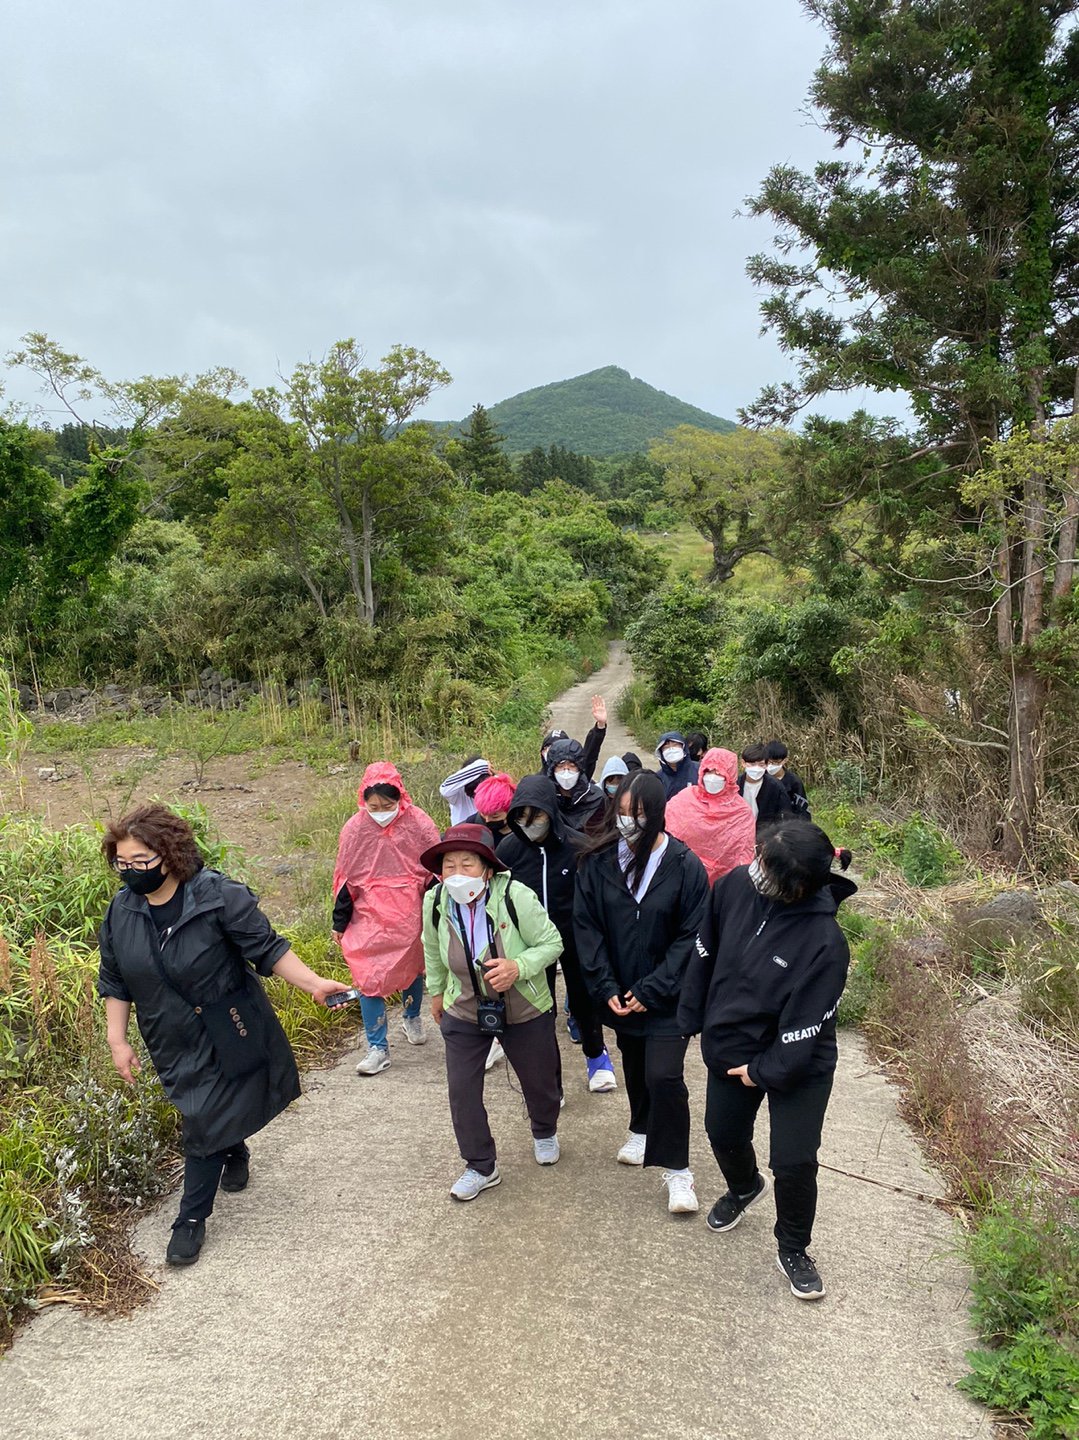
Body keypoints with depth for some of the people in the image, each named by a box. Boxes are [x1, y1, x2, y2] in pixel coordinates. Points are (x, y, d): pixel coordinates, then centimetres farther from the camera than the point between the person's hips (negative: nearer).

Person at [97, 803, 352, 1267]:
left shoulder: (219, 896, -22)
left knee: (205, 1124, -1)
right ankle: (235, 1153, 52)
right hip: (173, 1042, 5)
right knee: (202, 1116, 20)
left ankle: (192, 1218, 18)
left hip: (225, 1034, -5)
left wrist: (314, 984, -27)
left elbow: (268, 949, -18)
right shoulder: (121, 910, -6)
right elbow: (114, 982, 5)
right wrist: (117, 1041, 4)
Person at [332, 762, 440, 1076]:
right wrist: (340, 924, 5)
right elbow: (346, 879, 1)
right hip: (369, 916, 0)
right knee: (368, 978, -6)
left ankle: (412, 1018, 47)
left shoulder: (418, 824, -11)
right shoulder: (355, 828, -7)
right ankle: (377, 1048, 7)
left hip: (410, 913, 0)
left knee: (412, 967, 18)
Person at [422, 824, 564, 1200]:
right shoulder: (435, 902, -18)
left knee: (538, 1080, 18)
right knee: (462, 1089, 1)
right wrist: (436, 991, 15)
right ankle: (481, 1166, 25)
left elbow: (551, 942, -18)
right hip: (464, 1011, 2)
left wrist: (519, 967, -34)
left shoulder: (516, 897, -30)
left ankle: (545, 1132, 53)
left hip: (525, 1010, -2)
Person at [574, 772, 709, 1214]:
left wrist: (652, 990, -15)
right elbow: (586, 926, -4)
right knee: (634, 1066, 21)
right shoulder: (598, 861, -9)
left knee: (664, 1075, -11)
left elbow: (691, 937, -12)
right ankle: (642, 1129, 48)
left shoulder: (684, 866, -16)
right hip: (619, 992, 3)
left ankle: (677, 1169, 8)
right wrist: (605, 987, -11)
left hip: (666, 996, -3)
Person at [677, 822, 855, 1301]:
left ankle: (793, 1251, 32)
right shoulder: (736, 885, -18)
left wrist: (764, 1070, -14)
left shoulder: (824, 941, -32)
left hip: (797, 1065, -5)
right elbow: (706, 953, -2)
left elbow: (805, 1026, -23)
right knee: (723, 1134, 23)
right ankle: (743, 1188, 57)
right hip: (728, 1046, 5)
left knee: (794, 1163, 3)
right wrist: (692, 1018, 6)